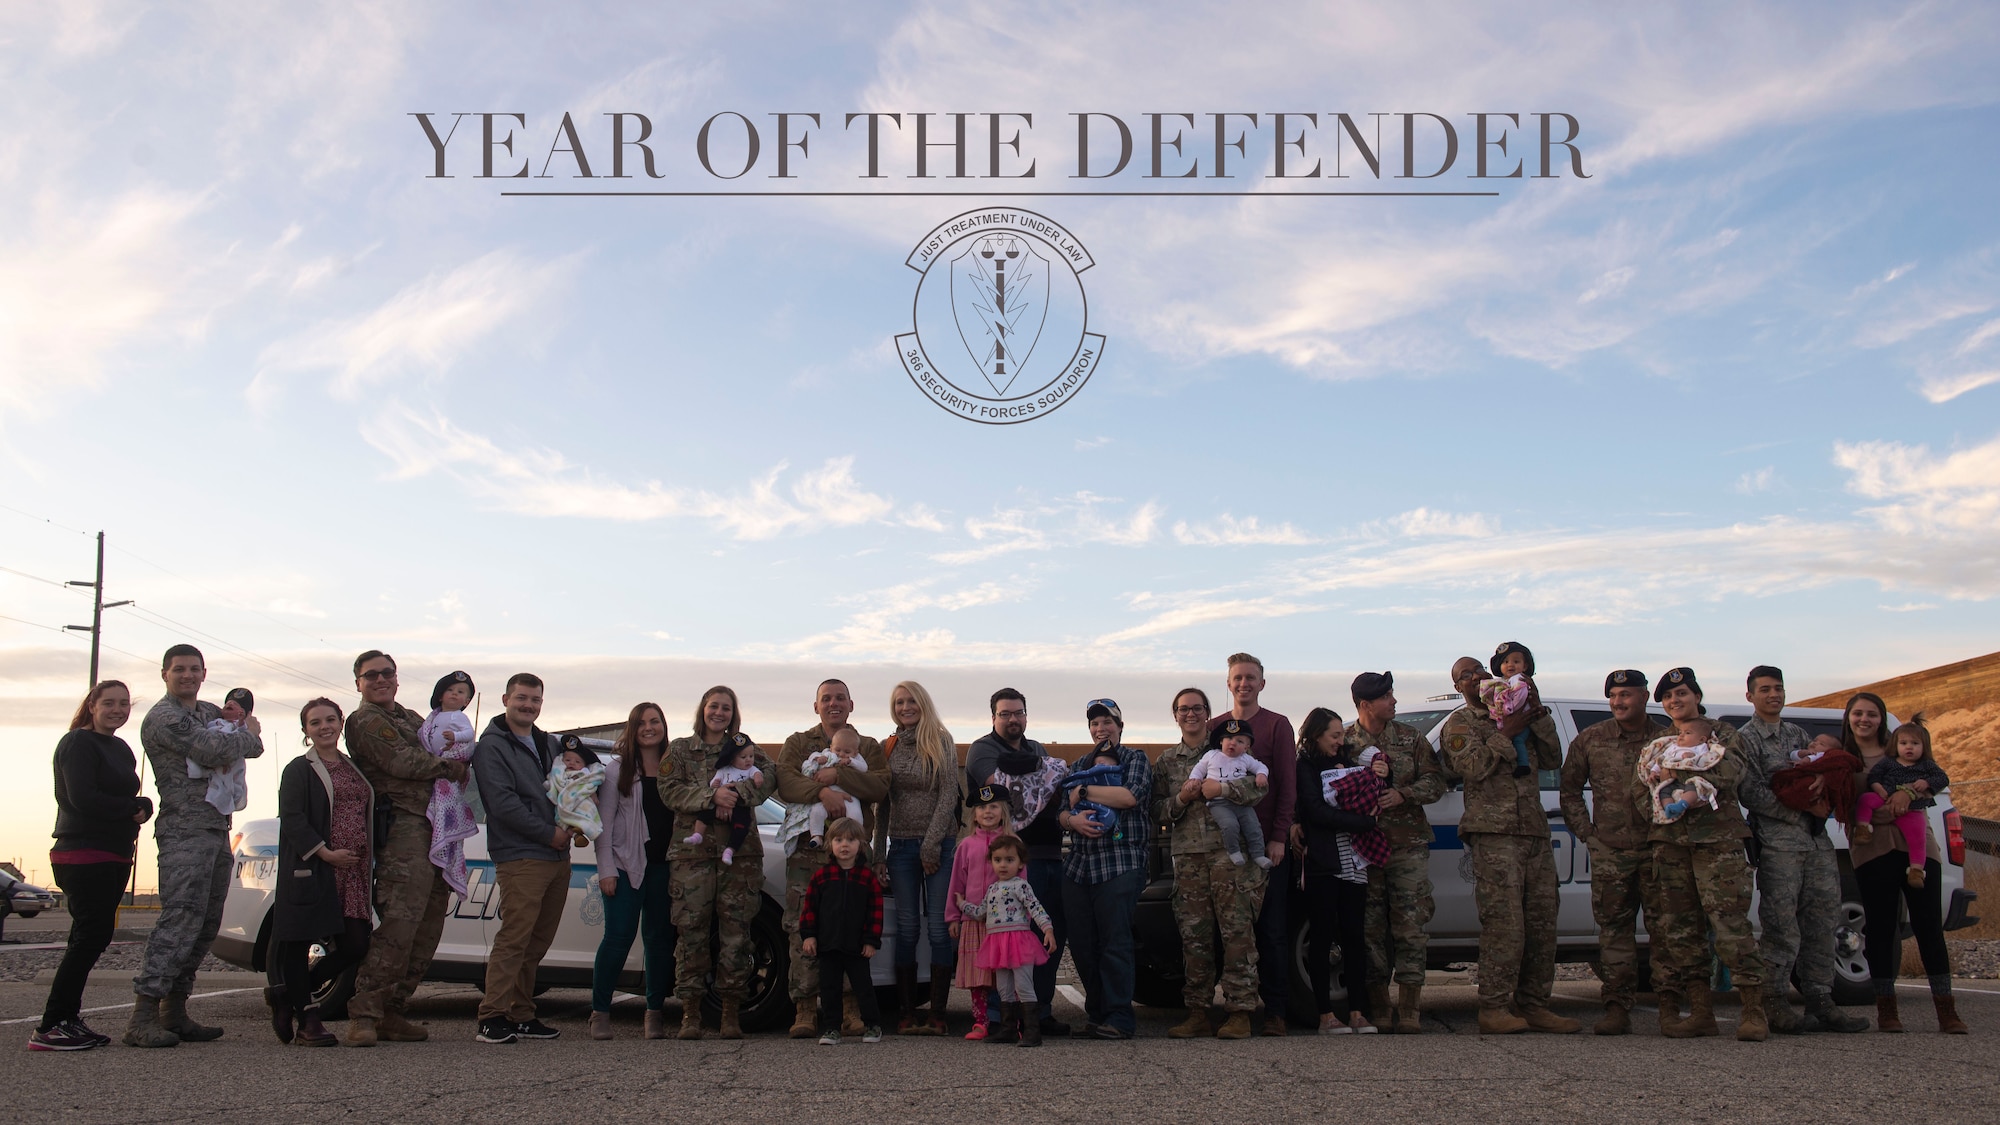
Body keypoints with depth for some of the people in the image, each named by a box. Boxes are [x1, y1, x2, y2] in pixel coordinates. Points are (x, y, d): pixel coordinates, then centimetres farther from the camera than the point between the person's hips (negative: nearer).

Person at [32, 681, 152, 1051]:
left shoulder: (121, 749, 19)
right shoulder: (78, 743, -8)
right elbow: (83, 798, -19)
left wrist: (142, 809, -5)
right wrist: (134, 807, -11)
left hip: (114, 858, 9)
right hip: (83, 854, -9)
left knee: (91, 936, 8)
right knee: (92, 934, -13)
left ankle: (68, 1020, 13)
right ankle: (50, 1028, -11)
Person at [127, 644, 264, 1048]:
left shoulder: (212, 712, 20)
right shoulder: (162, 718, -6)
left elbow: (251, 743, 19)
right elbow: (213, 750, -18)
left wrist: (231, 750, -3)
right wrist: (247, 735, 1)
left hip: (219, 830, 8)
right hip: (184, 831, -8)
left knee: (207, 925, 7)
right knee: (180, 920, -17)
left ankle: (174, 1013, 11)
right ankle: (144, 1017, -18)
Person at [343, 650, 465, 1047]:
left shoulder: (412, 718, 28)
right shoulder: (365, 721, 1)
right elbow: (402, 762, -13)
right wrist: (449, 766, -1)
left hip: (435, 832, 9)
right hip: (403, 829, -9)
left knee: (427, 929, 6)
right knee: (397, 926, -18)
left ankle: (390, 1013, 11)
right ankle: (364, 1016, -16)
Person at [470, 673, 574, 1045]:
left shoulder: (550, 744, 21)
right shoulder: (492, 746, -2)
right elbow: (503, 803, -12)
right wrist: (549, 833, -12)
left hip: (558, 858, 7)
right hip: (520, 858, -7)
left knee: (538, 943, 8)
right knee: (514, 939, -13)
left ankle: (521, 1016, 13)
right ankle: (492, 1018, -11)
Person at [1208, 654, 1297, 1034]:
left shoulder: (1277, 725, 3)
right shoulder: (1214, 727, 12)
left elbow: (1287, 785, -2)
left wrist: (1278, 836, -9)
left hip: (1267, 843, -3)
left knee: (1272, 927, -1)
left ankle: (1274, 1010, 4)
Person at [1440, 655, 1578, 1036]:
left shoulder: (1518, 716, 23)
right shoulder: (1459, 724, 7)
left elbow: (1552, 760, 14)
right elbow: (1473, 766, -11)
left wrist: (1539, 716, 5)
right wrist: (1505, 733, -11)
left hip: (1535, 832, 6)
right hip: (1494, 835, -6)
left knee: (1542, 923, 4)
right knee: (1504, 924, -13)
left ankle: (1532, 1005, 11)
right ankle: (1494, 1009, -11)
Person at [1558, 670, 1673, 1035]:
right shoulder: (1589, 739, 8)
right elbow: (1569, 790, 13)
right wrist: (1587, 834, 5)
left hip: (1657, 850, -1)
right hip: (1610, 851, 1)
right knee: (1614, 929, 1)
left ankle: (1670, 1005, 6)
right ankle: (1617, 1008, 3)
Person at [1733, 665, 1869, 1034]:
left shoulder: (1798, 734, 21)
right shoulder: (1745, 738, 1)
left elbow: (1825, 768, 19)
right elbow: (1752, 795, -8)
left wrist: (1821, 779, -6)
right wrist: (1806, 809, -12)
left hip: (1818, 841, 6)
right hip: (1778, 843, -6)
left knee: (1821, 924, 5)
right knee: (1782, 927, -8)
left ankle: (1821, 1003, 10)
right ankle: (1775, 1004, -3)